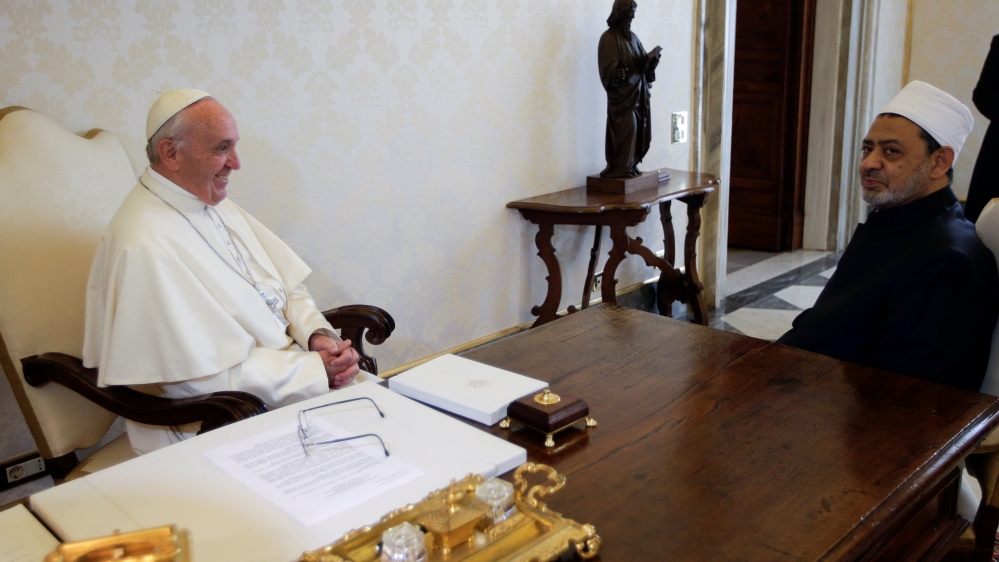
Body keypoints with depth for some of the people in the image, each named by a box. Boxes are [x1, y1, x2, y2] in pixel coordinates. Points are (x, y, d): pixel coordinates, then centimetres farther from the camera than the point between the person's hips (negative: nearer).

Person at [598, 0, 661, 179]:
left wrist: (651, 60, -8)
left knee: (638, 128, 6)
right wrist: (618, 74, -35)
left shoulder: (632, 37, 15)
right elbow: (608, 67, -16)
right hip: (622, 92, -8)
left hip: (638, 92, 8)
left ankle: (631, 165, 14)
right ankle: (620, 168, -3)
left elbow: (643, 62, 13)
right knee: (625, 129, -10)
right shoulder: (609, 38, -8)